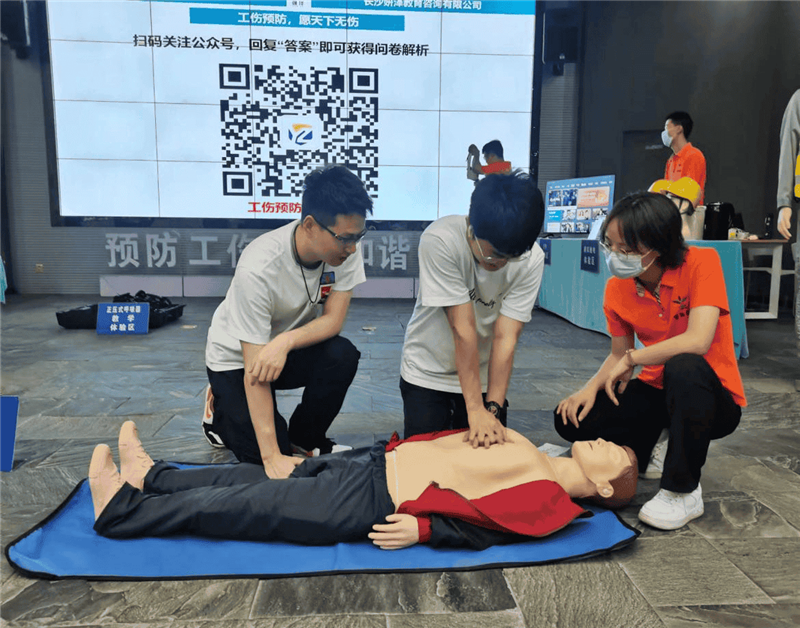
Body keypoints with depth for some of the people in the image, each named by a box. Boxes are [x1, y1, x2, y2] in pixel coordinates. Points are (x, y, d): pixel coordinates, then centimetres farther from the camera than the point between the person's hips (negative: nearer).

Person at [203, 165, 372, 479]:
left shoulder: (345, 248, -21)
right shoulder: (259, 268, -36)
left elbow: (333, 320, -18)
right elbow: (253, 367, -33)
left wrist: (285, 341, -40)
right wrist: (272, 456, -35)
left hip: (293, 346, 5)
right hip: (236, 357, -4)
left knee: (343, 355, -27)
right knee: (269, 456, -15)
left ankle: (305, 439, 0)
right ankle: (221, 409, 16)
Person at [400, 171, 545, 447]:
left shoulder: (531, 260, -20)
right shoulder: (440, 241, -29)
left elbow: (505, 337, -20)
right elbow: (463, 329, -30)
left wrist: (493, 409, -26)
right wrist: (476, 410, -27)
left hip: (483, 374, 2)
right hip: (427, 372, -2)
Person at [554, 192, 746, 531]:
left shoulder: (702, 262, -20)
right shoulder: (616, 289, -6)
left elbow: (697, 341, -33)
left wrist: (631, 359, -21)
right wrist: (592, 387, -14)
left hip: (715, 400, -4)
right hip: (657, 392, 5)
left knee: (683, 367, -40)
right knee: (571, 419, -13)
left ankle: (684, 492, -19)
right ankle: (657, 450, 11)